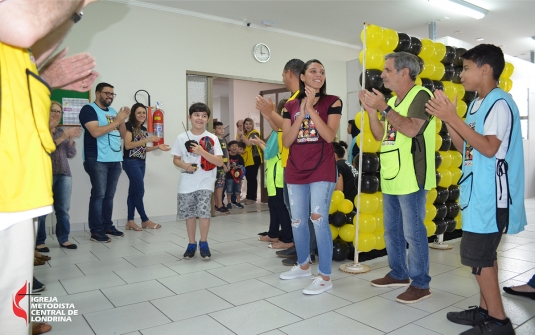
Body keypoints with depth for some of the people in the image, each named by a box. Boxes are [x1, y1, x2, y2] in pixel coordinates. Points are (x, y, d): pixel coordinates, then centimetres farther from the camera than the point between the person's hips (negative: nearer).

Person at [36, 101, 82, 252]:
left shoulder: (62, 131, 19)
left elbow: (71, 154, 12)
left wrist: (71, 138, -4)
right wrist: (62, 137, -20)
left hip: (64, 174, 5)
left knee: (63, 209, 3)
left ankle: (63, 239, 11)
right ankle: (39, 241, 4)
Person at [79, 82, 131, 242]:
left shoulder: (113, 111, 18)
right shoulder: (89, 109, -3)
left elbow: (122, 134, 17)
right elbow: (95, 132, -17)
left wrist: (122, 119, 1)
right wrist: (117, 120, -13)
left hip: (115, 160, 7)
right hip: (97, 160, -6)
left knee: (109, 195, 9)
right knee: (98, 195, -6)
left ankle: (108, 226, 17)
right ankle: (96, 231, -1)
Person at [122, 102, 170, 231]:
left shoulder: (144, 129, 14)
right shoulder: (128, 126, -7)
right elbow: (128, 145, -19)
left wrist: (158, 147, 4)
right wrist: (147, 139, -22)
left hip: (141, 163, 8)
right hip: (131, 162, -8)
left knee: (133, 191, 7)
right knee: (139, 191, -5)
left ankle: (130, 222, 11)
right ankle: (145, 220, 6)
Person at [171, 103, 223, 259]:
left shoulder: (212, 138, -3)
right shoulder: (182, 138, 1)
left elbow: (220, 162, -8)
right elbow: (176, 159, 8)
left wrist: (202, 152, -20)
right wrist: (184, 165, -13)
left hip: (205, 182, -2)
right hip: (187, 183, 2)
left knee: (204, 211, -13)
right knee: (189, 214, 9)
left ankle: (203, 243, 9)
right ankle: (192, 244, 28)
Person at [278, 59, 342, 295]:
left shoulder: (332, 102, 0)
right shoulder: (291, 106, 8)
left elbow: (330, 136, -13)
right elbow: (286, 141, -1)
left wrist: (311, 108, -15)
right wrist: (301, 114, -11)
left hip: (322, 170, -4)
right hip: (296, 171, 4)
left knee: (318, 219, -10)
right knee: (297, 221, 11)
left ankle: (325, 277, 1)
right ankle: (303, 265, 31)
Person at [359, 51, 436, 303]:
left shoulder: (421, 95, -9)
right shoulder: (393, 101, 16)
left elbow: (412, 129, -24)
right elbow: (381, 136, 15)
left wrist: (384, 108, -21)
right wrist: (370, 110, 4)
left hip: (410, 179, -9)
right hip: (390, 178, 9)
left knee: (413, 232, -2)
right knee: (392, 230, 16)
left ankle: (420, 283, 12)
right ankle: (399, 274, 30)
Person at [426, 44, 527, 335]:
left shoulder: (500, 102, -14)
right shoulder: (476, 104, 14)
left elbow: (489, 148, -23)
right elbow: (465, 147, 13)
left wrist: (453, 118, -23)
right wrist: (447, 119, 2)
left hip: (492, 195, -9)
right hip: (478, 192, 9)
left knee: (476, 255, -5)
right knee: (484, 254, 14)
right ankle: (485, 310, 26)